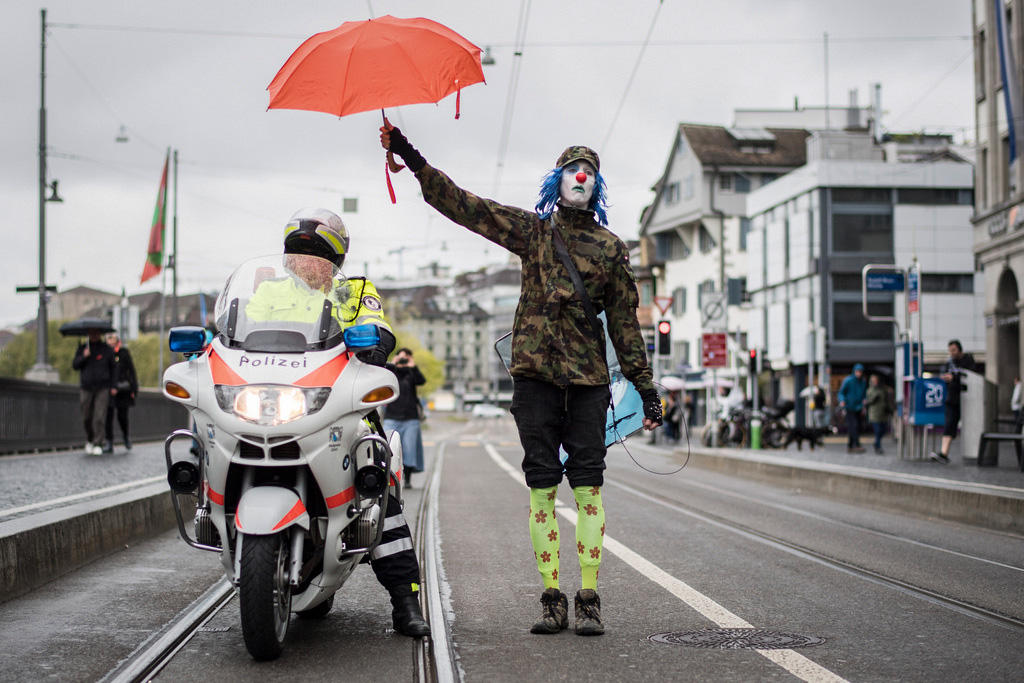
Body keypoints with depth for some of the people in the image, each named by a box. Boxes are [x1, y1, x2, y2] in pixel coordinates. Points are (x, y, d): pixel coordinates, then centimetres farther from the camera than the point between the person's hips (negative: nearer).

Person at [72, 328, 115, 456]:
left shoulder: (107, 350, 5)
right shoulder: (82, 348, 8)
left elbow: (112, 369, 10)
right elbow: (75, 365, 2)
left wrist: (112, 386, 5)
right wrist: (83, 357, -16)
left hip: (102, 389, -2)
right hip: (86, 388, 2)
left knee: (100, 417, -10)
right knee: (86, 418, 5)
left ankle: (97, 445, -8)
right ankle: (89, 440, 27)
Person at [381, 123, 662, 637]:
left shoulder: (611, 247, 12)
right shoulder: (530, 229, 12)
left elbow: (624, 321, 13)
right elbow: (461, 204, 7)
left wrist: (645, 387, 10)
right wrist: (410, 158, -1)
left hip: (588, 376, 0)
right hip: (534, 369, 0)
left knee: (587, 483, -4)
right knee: (541, 485, -1)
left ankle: (589, 600, -1)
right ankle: (552, 598, 3)